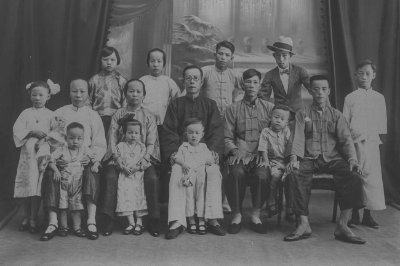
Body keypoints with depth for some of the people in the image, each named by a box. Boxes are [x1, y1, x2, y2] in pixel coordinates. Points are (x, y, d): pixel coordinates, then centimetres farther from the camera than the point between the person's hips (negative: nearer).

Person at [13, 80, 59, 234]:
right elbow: (17, 130, 0)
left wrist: (45, 140, -18)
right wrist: (32, 132, -13)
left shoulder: (51, 115, 5)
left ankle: (34, 219, 7)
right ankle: (26, 217, 19)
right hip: (27, 153, 2)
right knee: (25, 185, 3)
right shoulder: (26, 113, 9)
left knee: (37, 186, -5)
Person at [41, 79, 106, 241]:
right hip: (62, 159, 1)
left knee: (92, 173, -31)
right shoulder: (59, 113, 16)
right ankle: (52, 222, -27)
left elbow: (100, 144, 6)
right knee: (50, 173, -28)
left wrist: (92, 158, -14)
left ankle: (91, 221, -32)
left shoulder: (93, 115, 14)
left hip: (85, 160, -1)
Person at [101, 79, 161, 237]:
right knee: (110, 176, -28)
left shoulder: (149, 116, 10)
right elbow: (112, 139, 3)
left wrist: (145, 158, -14)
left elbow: (151, 142, 4)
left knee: (152, 178, -28)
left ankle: (153, 220, -16)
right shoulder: (118, 115, 10)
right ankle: (109, 219, -19)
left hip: (143, 157, 0)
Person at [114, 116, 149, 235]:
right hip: (125, 176, 0)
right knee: (125, 195, -14)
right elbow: (117, 159, 4)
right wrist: (124, 167, -12)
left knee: (139, 196, -11)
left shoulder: (142, 147, 9)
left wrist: (138, 167, -13)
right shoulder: (120, 146, 10)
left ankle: (139, 222, -1)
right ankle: (131, 222, -8)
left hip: (138, 175, 0)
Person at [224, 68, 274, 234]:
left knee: (262, 175, -33)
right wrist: (235, 150, -11)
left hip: (261, 155, 0)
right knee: (237, 174, -33)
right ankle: (237, 215, -13)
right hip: (239, 155, 0)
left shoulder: (269, 108, 14)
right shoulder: (233, 109, 12)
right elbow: (227, 137, 9)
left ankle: (256, 215, -12)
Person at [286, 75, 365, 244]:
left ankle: (342, 225, -23)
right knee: (295, 175, -33)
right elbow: (298, 138, 0)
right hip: (309, 158, -1)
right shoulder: (302, 114, 12)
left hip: (333, 158, 1)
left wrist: (352, 159, -14)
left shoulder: (336, 115, 16)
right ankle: (304, 225, -26)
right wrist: (294, 158, -19)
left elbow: (346, 138, 5)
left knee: (353, 176, -28)